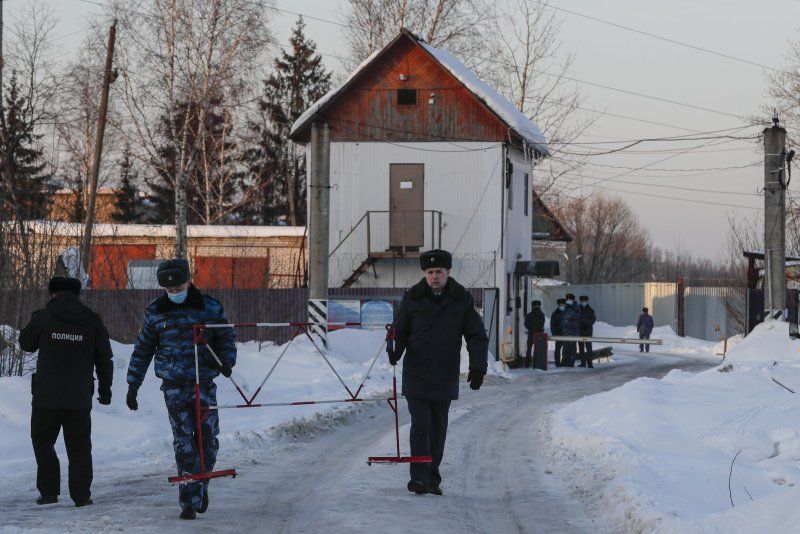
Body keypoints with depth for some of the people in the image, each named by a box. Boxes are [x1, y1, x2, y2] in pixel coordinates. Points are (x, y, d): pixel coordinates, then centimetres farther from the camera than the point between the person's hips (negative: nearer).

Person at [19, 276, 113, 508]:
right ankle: (81, 495, 6)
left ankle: (49, 491, 5)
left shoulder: (43, 317, -3)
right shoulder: (92, 320, 3)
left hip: (46, 395, -2)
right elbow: (104, 358, 8)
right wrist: (105, 388, 18)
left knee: (42, 441, 13)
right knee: (79, 447, 10)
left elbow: (26, 343, 13)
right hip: (80, 397, 2)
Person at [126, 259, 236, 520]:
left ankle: (201, 485, 26)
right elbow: (142, 350, 12)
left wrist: (226, 360, -6)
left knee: (208, 439, 1)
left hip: (204, 383, 1)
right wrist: (133, 385, 10)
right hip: (174, 386, 0)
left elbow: (227, 337, 14)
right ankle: (190, 501, -3)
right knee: (184, 443, -6)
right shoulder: (155, 312, 4)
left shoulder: (209, 308, 2)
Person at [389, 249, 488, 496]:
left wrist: (478, 367, -9)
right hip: (416, 376, -1)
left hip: (445, 377, 2)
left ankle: (432, 478, 18)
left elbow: (477, 336, 3)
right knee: (420, 425, -9)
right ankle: (419, 478, -11)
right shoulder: (412, 298, 1)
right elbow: (400, 330, 6)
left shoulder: (462, 300, 2)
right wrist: (395, 350, -15)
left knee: (438, 428, 9)